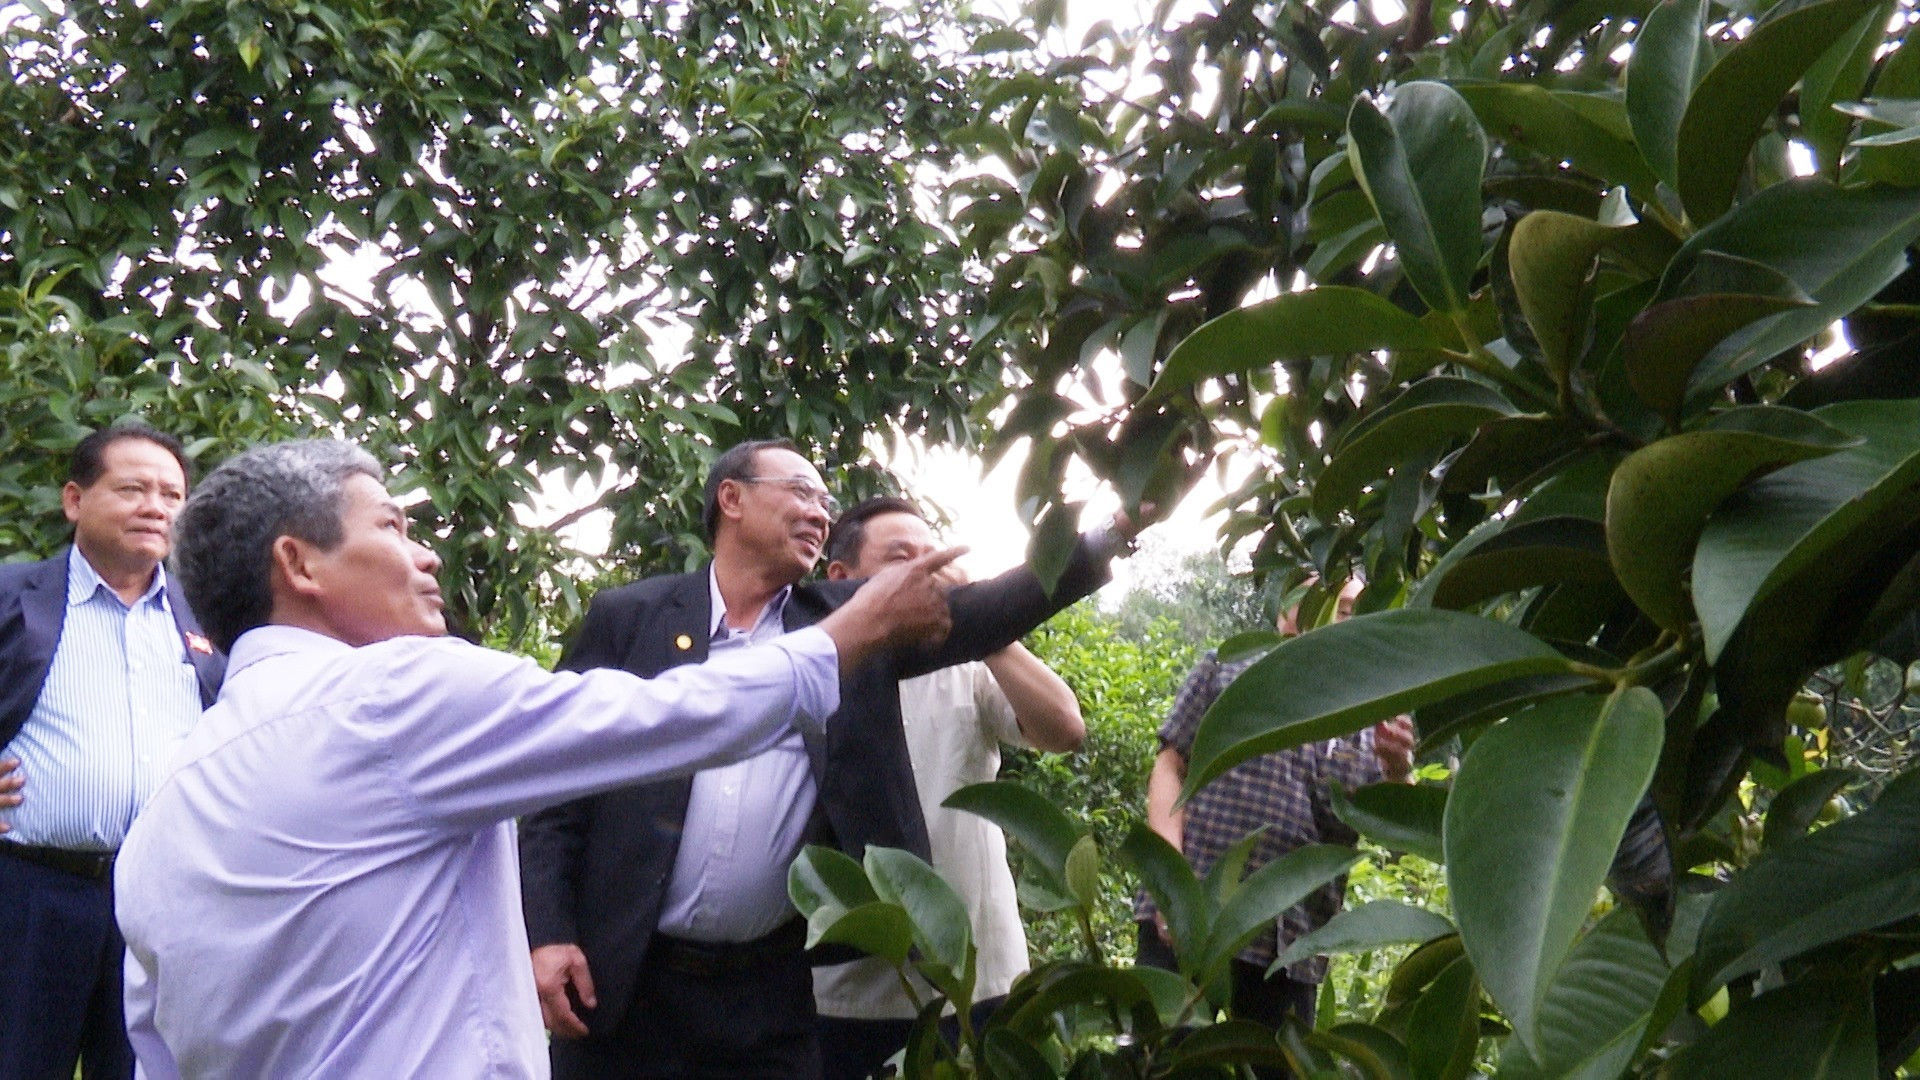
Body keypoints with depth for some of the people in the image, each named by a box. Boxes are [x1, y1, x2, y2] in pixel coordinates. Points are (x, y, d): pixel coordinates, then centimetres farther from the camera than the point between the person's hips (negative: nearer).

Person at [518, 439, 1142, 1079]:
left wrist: (1113, 531, -11)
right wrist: (548, 933, -8)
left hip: (775, 999, 2)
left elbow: (989, 609, -1)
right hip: (623, 984, -1)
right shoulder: (629, 618, 4)